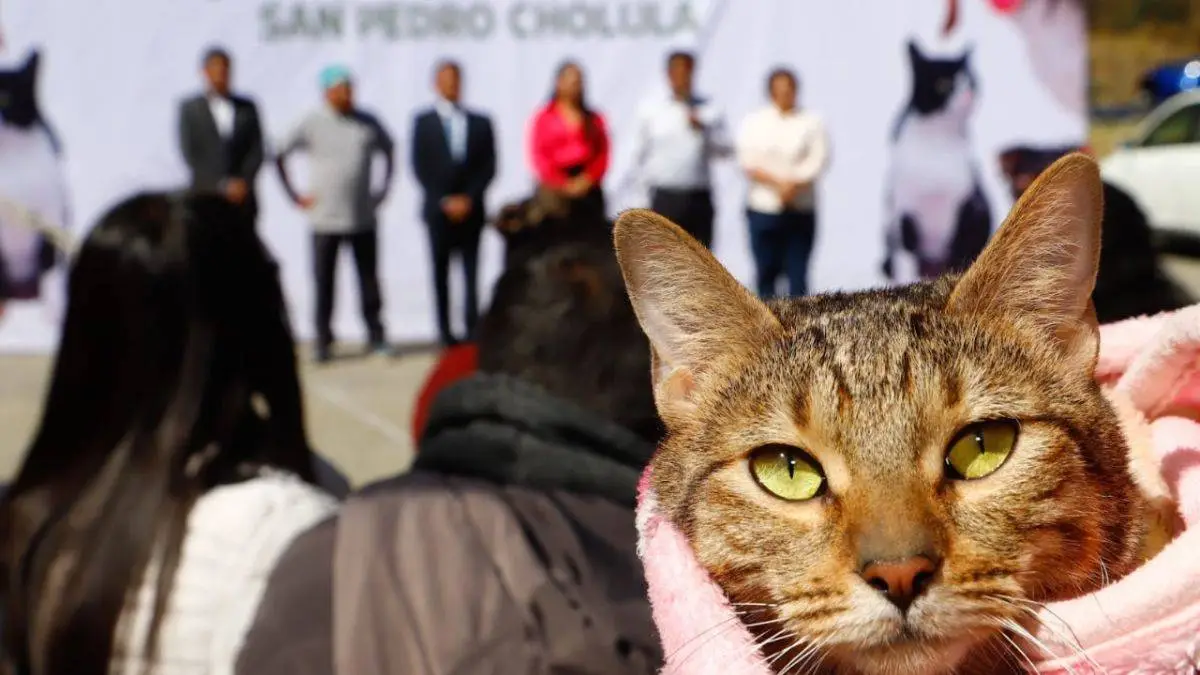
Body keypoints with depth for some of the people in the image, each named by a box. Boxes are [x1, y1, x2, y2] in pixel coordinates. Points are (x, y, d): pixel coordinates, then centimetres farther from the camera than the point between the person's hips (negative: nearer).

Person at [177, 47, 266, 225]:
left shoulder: (247, 108, 11)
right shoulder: (190, 109, 6)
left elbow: (256, 150, 7)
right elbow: (190, 154, 0)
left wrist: (244, 182, -9)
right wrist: (222, 185, -9)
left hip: (242, 199, 2)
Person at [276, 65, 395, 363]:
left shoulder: (368, 122, 5)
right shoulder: (311, 124, -3)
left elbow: (388, 151, 21)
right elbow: (279, 156, 3)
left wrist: (383, 189, 12)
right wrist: (296, 196, 0)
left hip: (364, 218, 2)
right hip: (325, 219, -2)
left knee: (369, 279, 5)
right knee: (324, 282, 1)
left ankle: (376, 336, 13)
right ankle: (323, 341, 8)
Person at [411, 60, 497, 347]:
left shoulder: (480, 122, 9)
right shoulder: (423, 121, 5)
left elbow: (489, 166, 5)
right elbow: (420, 167, 0)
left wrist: (469, 198, -8)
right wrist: (444, 201, -9)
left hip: (471, 210, 1)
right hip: (439, 211, -1)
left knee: (471, 273, -3)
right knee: (441, 274, 1)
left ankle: (474, 330, -4)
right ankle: (445, 332, 3)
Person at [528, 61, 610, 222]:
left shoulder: (594, 119, 13)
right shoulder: (544, 118, 6)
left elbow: (602, 154, 8)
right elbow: (538, 156, 0)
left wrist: (588, 179, -9)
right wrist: (563, 184, -8)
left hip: (588, 189, 2)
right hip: (555, 191, -2)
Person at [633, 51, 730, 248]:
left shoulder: (709, 110, 6)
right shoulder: (650, 110, 5)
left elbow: (725, 149, 2)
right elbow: (642, 152, 11)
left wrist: (704, 130, -12)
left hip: (699, 197, 1)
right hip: (664, 197, -1)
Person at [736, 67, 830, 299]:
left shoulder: (811, 123, 6)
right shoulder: (754, 122, 9)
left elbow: (819, 160, -4)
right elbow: (749, 163, -2)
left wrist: (794, 184, -19)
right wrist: (778, 182, -15)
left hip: (801, 210, -1)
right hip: (764, 209, 1)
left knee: (797, 273, -4)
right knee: (766, 271, 2)